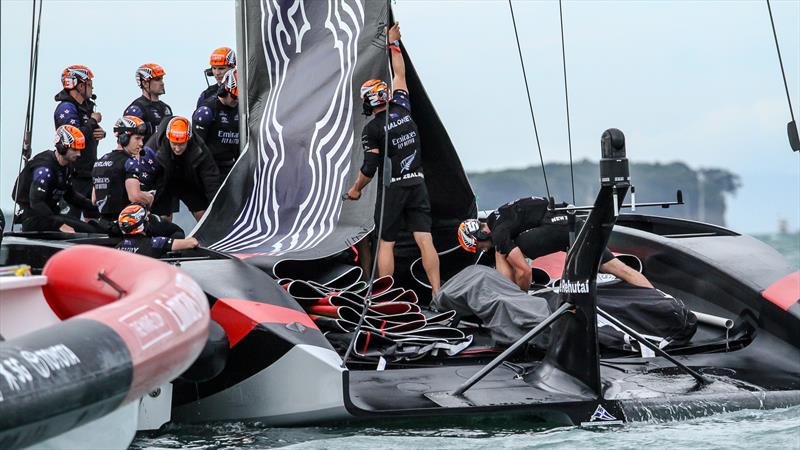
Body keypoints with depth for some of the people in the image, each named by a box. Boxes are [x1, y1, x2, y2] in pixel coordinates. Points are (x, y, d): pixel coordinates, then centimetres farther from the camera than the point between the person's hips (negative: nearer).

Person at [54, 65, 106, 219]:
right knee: (72, 217, -10)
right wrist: (93, 121, -13)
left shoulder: (86, 106, 17)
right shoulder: (66, 108, -14)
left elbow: (92, 133, 25)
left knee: (94, 215, 13)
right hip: (75, 173, -10)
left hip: (89, 170, 10)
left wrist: (101, 132, 1)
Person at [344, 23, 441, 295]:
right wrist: (394, 44, 27)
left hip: (393, 187, -4)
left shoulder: (372, 130, -9)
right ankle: (437, 295, -7)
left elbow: (370, 167, -11)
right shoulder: (403, 109, 5)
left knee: (385, 243, 4)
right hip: (417, 183, 4)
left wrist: (356, 189, 5)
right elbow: (400, 74, 18)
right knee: (424, 239, -1)